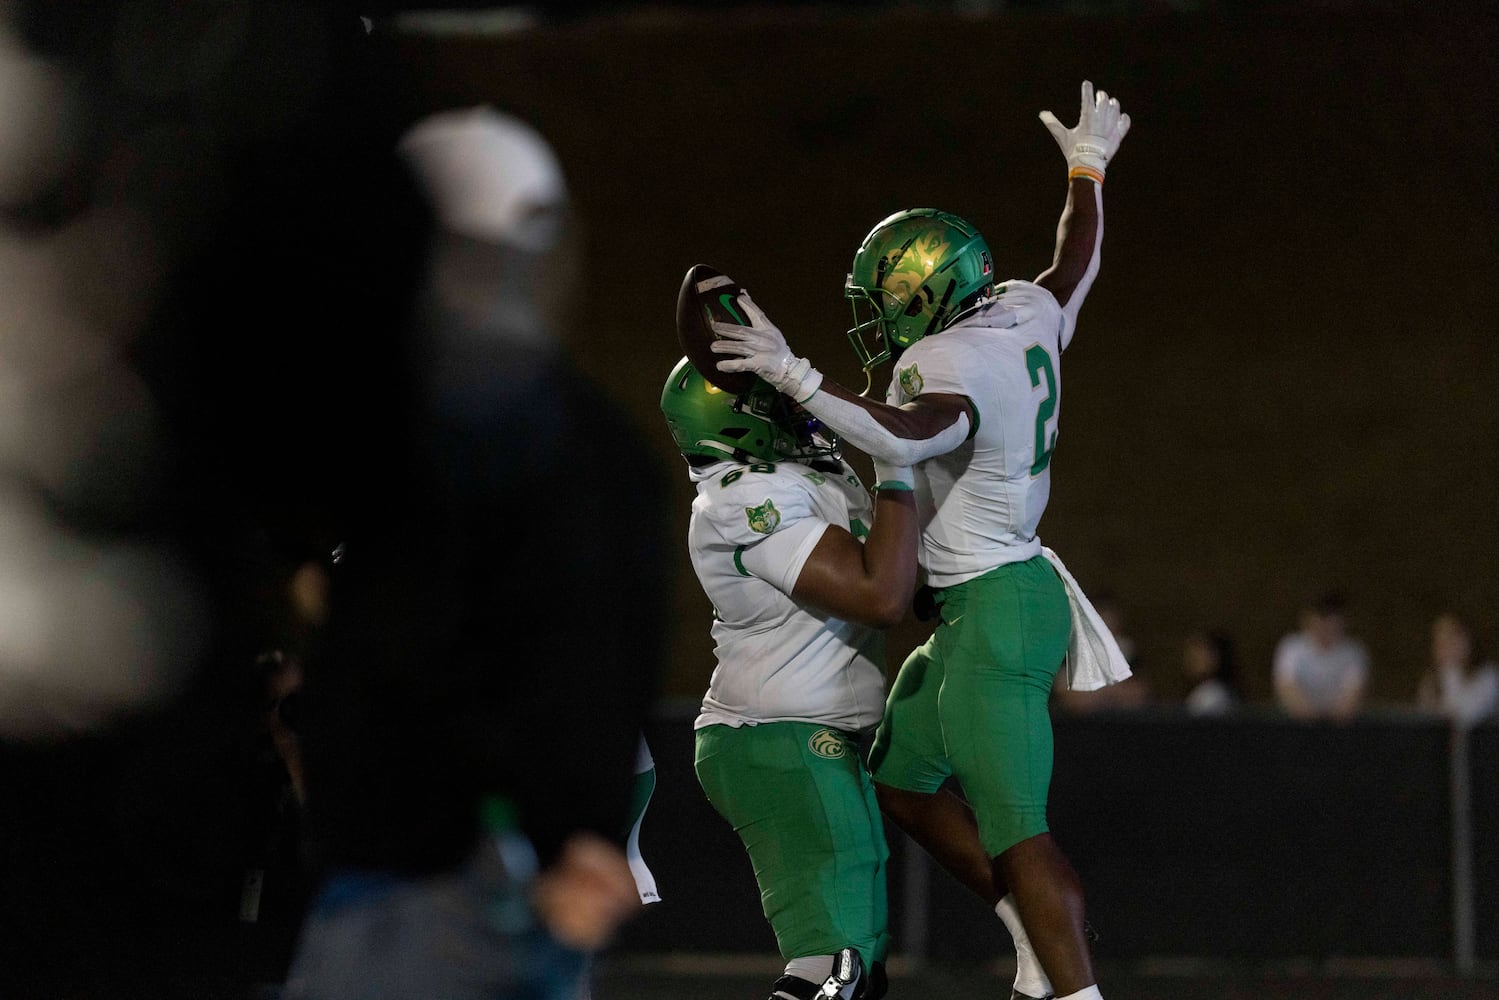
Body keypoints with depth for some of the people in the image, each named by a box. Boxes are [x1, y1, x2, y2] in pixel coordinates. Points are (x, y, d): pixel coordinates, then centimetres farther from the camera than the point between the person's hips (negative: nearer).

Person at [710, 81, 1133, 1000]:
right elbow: (1076, 268, 29)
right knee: (900, 777, 20)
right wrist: (1087, 172, 46)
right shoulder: (1025, 319, 7)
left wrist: (794, 376, -39)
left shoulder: (950, 366, -19)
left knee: (1014, 828, -12)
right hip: (1009, 587, 10)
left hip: (995, 611, -10)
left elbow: (904, 437, -40)